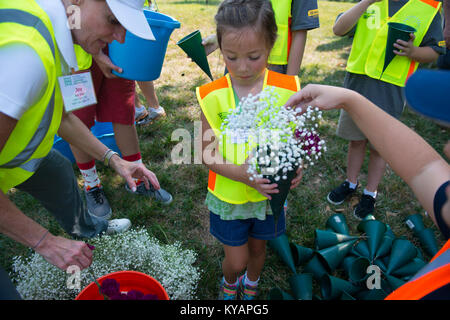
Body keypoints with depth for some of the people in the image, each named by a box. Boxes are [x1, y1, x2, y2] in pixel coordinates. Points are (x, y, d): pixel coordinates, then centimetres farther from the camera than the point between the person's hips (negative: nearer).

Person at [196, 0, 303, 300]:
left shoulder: (287, 89, -14)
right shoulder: (213, 95, -16)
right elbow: (209, 155, -13)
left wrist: (295, 167, -24)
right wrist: (242, 173, -28)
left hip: (269, 194, 2)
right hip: (228, 195, -1)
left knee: (258, 246, 24)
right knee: (236, 260, 13)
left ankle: (251, 285, 60)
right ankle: (230, 283, 52)